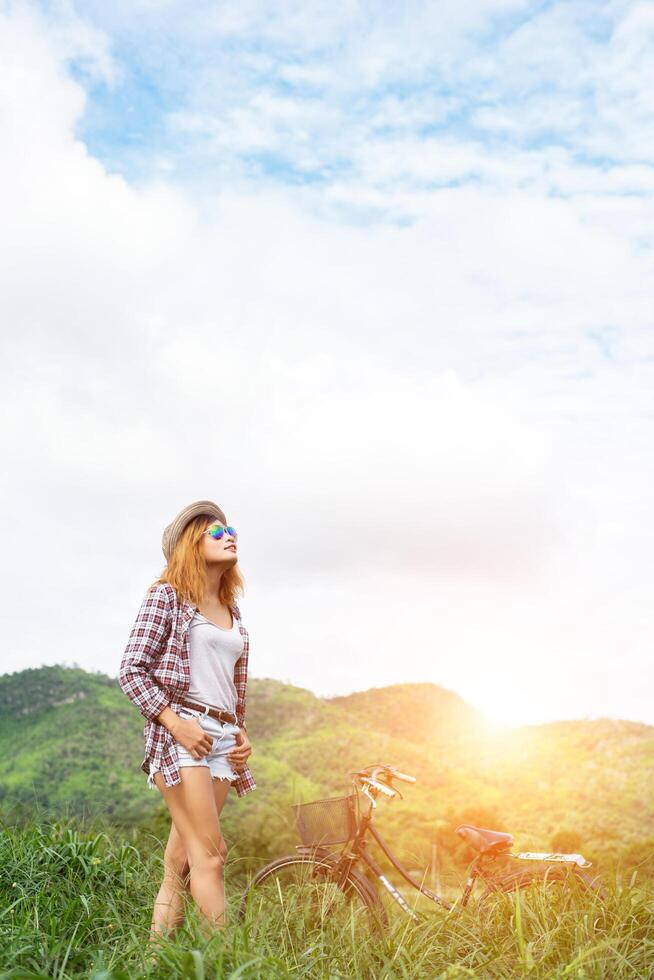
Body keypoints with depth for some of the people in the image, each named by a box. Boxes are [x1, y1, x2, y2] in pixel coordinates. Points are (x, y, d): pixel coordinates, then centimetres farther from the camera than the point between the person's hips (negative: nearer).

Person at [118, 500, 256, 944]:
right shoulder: (168, 595, 0)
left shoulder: (232, 612, 19)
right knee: (210, 854, -11)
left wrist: (243, 733, 10)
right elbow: (131, 669, -6)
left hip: (222, 739, 6)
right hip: (181, 732, -6)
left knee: (181, 859, 6)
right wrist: (175, 721, -16)